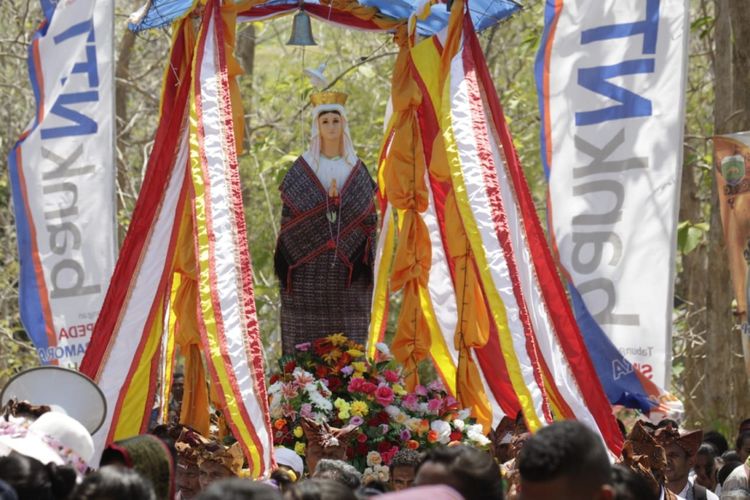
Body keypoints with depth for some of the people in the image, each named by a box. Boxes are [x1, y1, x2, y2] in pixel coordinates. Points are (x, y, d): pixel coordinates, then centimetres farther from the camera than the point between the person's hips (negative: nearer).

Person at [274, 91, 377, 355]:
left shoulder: (357, 170, 8)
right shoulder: (301, 169, 3)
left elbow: (368, 218, 7)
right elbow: (288, 216, 3)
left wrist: (364, 262, -1)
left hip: (347, 266, 2)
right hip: (309, 266, -2)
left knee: (347, 338, 0)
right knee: (306, 338, -4)